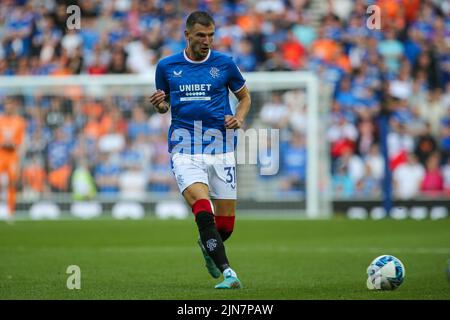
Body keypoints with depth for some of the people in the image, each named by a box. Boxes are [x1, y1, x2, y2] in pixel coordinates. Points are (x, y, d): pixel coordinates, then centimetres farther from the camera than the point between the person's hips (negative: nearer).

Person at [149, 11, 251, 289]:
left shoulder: (224, 64, 3)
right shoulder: (167, 66, 5)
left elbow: (245, 96, 17)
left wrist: (239, 118, -3)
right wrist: (159, 104, -4)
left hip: (220, 149, 1)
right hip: (185, 151, -1)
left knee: (226, 224, 4)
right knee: (203, 211, -24)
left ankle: (208, 245, 40)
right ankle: (227, 273, -24)